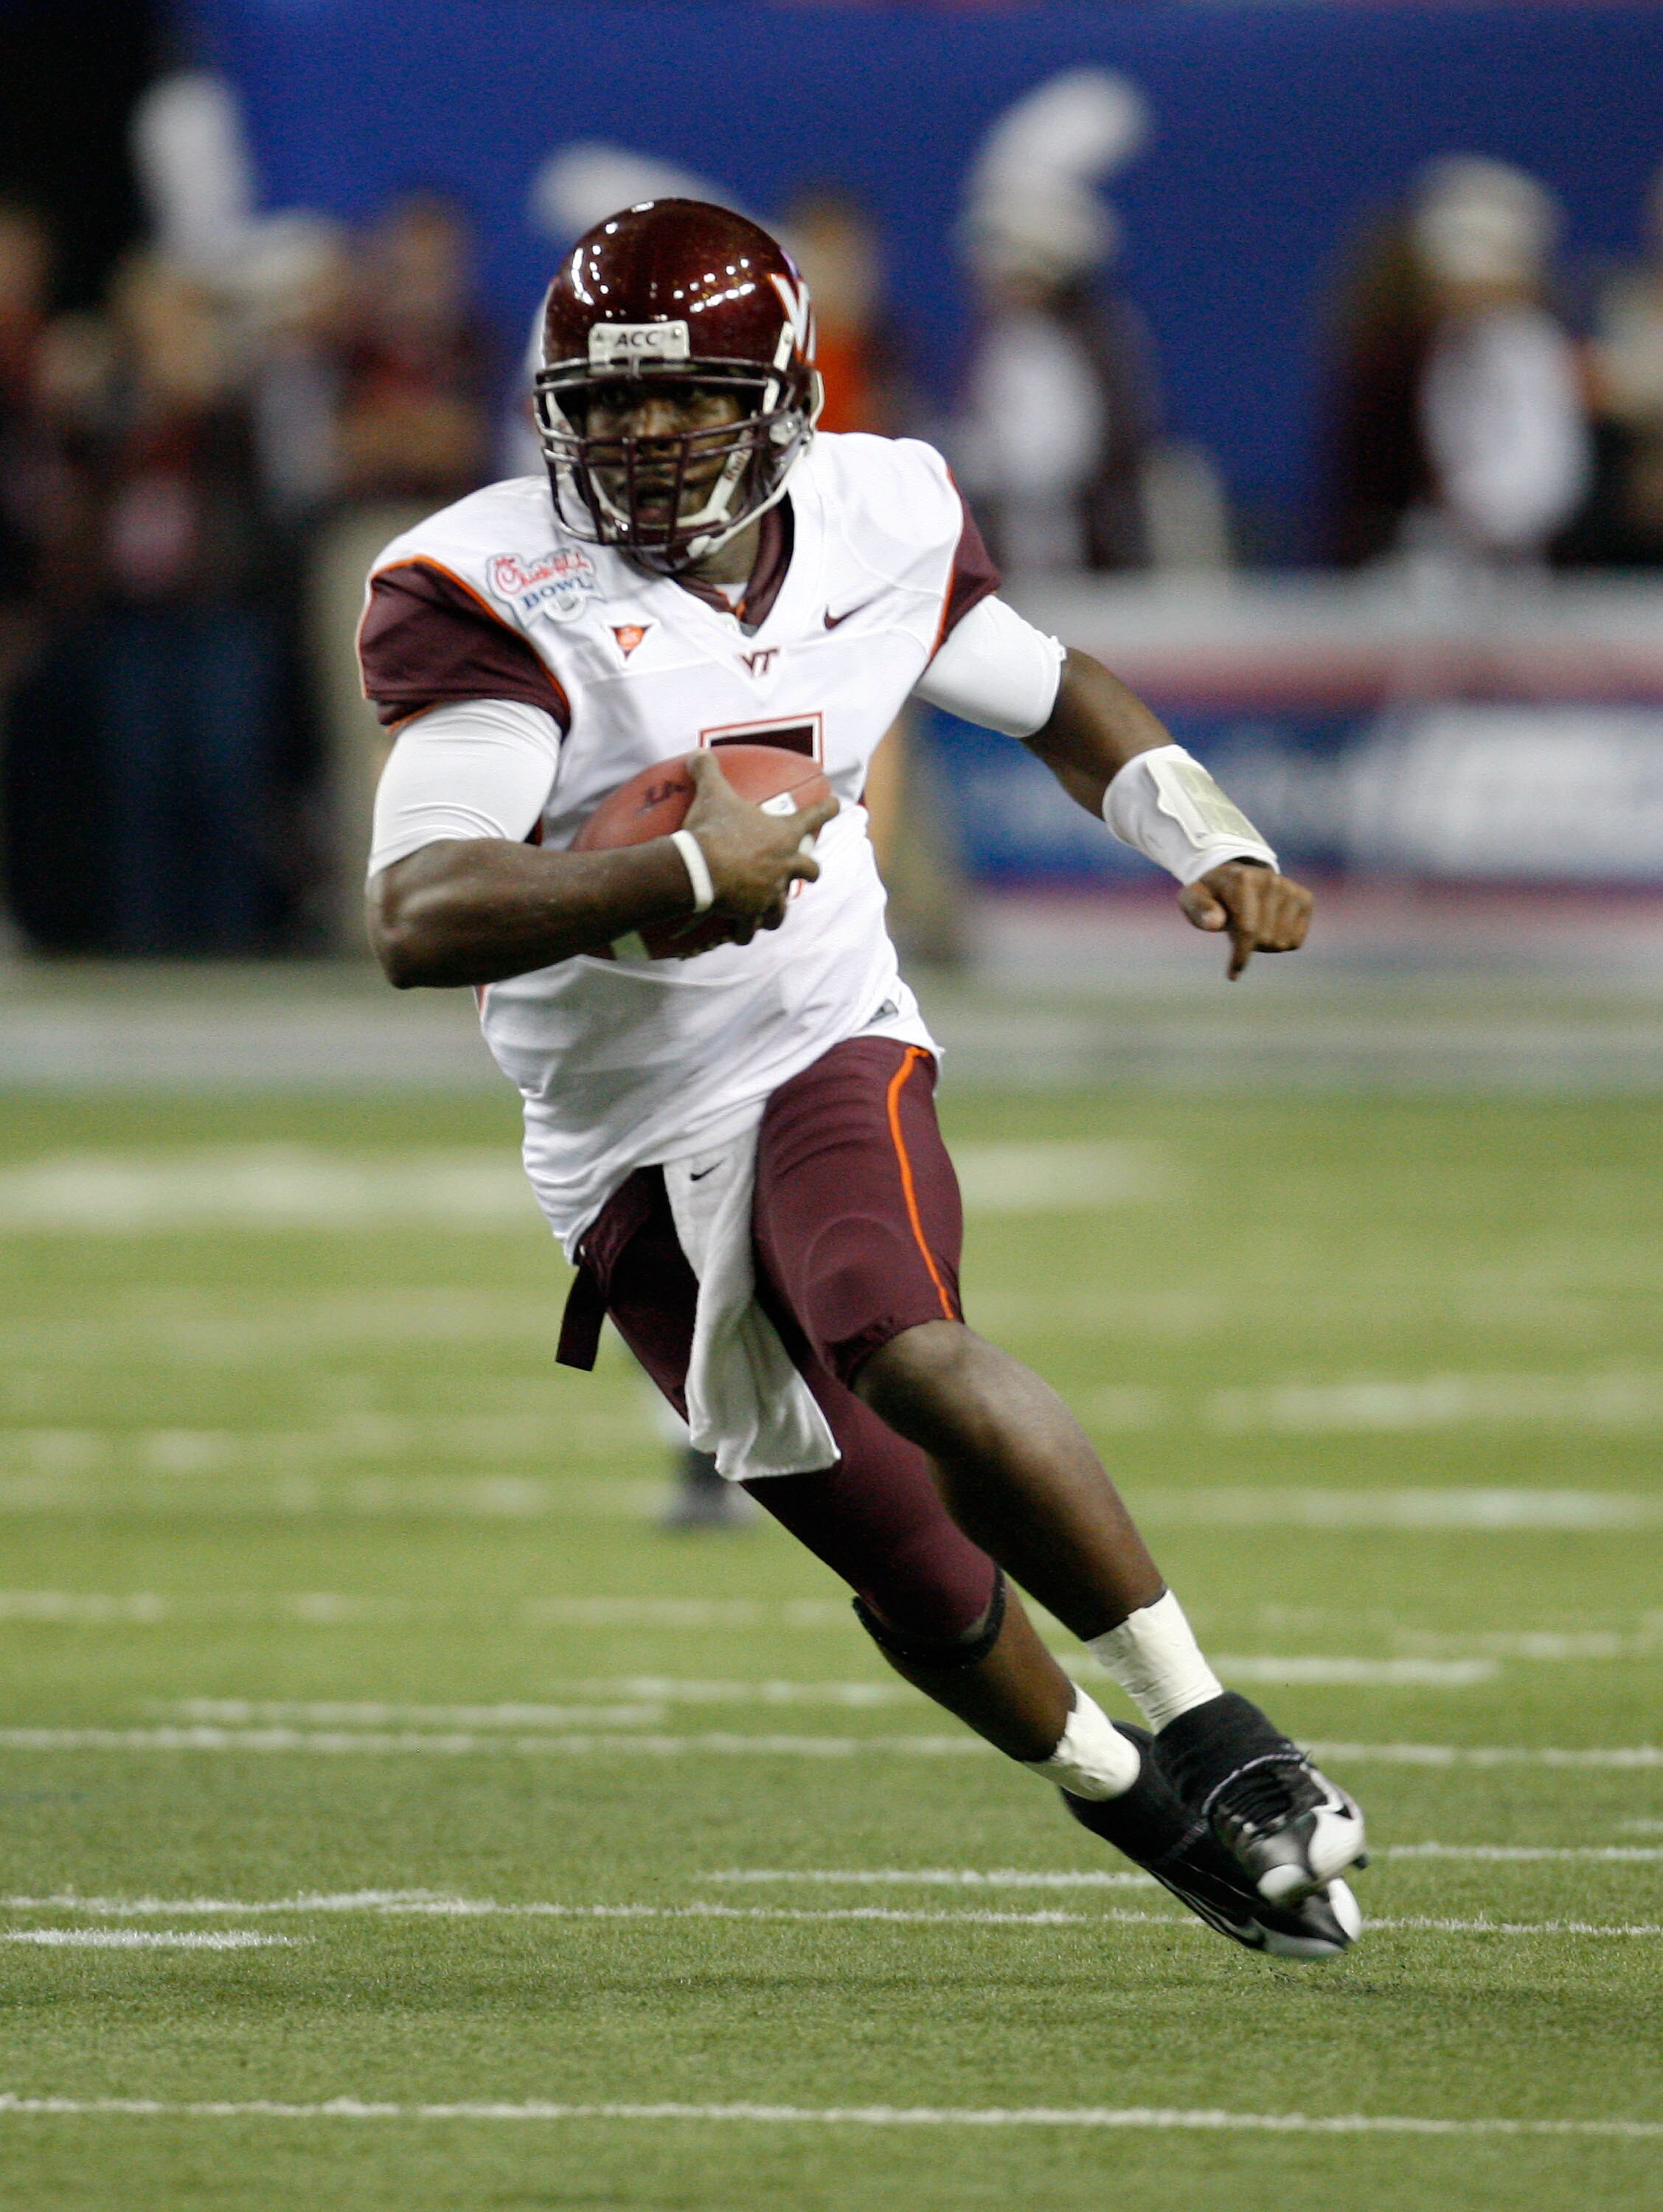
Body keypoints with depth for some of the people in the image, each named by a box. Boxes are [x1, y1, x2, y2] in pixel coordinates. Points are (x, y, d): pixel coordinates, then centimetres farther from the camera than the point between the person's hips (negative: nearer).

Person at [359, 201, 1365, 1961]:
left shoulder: (874, 527, -3)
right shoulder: (496, 597, -17)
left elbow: (1055, 695, 18)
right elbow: (420, 923, -28)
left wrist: (1219, 847, 1)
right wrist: (687, 874, -36)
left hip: (829, 1056, 0)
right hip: (627, 1143, 0)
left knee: (913, 1358, -32)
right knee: (915, 1573, 4)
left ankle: (1212, 1732, -23)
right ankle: (1131, 1800, 31)